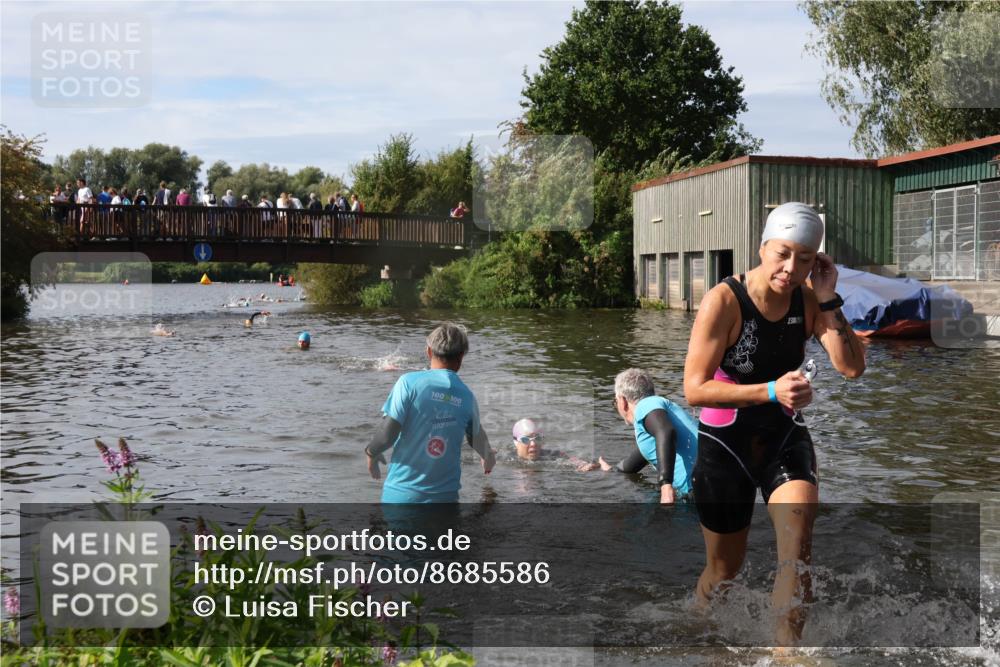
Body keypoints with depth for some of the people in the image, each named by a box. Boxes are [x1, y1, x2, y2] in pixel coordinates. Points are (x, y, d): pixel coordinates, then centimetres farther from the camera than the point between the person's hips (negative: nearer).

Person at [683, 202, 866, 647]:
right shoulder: (723, 301, -21)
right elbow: (694, 389, -23)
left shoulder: (808, 298, -6)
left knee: (797, 533, -26)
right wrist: (771, 391, -33)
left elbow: (852, 367, -12)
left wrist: (828, 300, -20)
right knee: (724, 569, 11)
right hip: (725, 444, -3)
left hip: (783, 436, 3)